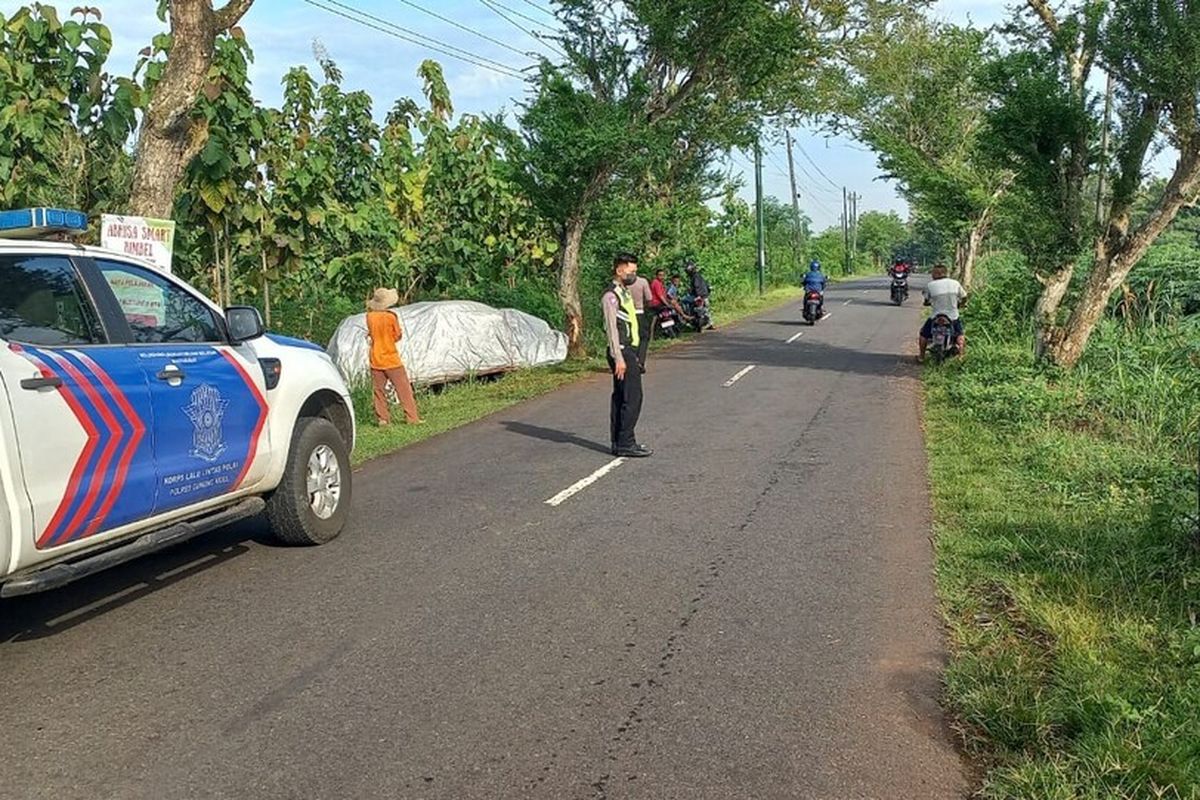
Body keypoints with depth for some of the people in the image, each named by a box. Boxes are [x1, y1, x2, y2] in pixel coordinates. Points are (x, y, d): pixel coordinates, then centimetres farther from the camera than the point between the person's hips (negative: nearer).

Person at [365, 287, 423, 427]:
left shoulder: (370, 316, -3)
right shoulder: (390, 317, -12)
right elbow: (398, 336, -5)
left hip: (375, 361, 4)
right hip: (391, 360, -3)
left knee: (379, 391, 10)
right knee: (404, 389, 2)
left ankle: (382, 419, 6)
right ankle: (412, 418, 0)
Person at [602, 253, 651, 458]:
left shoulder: (624, 293, 17)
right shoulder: (611, 296, -14)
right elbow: (611, 328, -19)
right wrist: (618, 358, -22)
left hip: (628, 351, 10)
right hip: (622, 352, -10)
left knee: (621, 398, 12)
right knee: (632, 397, -10)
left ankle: (619, 442, 17)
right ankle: (624, 444, -6)